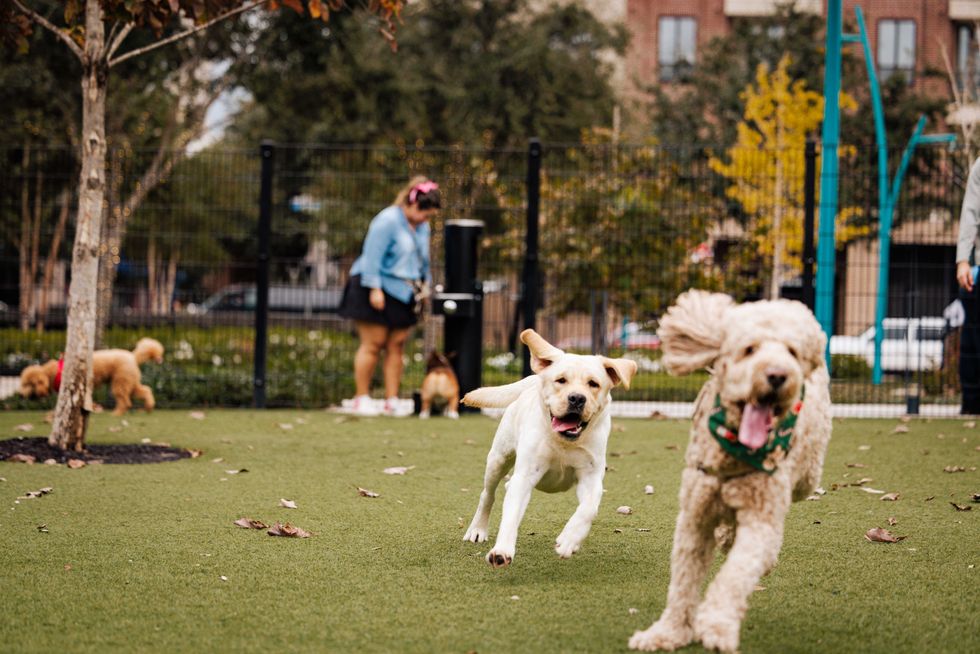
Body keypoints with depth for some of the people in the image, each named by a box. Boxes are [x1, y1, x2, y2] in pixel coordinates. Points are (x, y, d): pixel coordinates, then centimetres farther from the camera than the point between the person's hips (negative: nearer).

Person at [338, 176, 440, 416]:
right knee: (373, 344, -5)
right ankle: (361, 398, 2)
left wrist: (424, 284, 18)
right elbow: (373, 256, -17)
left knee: (396, 345, 2)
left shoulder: (422, 227, 13)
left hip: (403, 295, 7)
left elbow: (423, 260, 26)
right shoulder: (388, 221, -14)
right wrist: (375, 289, -19)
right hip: (379, 292, -7)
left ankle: (392, 400, 4)